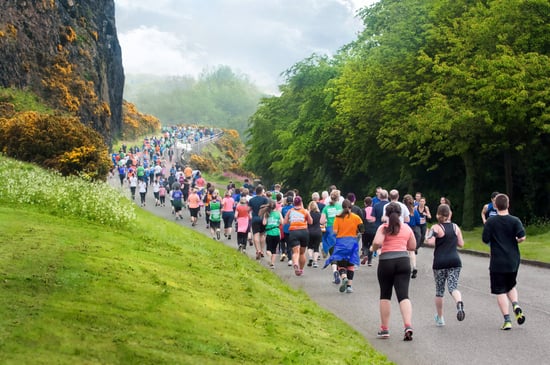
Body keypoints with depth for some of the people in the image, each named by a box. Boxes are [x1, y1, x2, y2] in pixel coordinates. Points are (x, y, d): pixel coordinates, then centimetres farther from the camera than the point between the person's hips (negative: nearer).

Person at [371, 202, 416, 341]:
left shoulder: (383, 228, -1)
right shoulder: (407, 228, 10)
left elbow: (377, 242, -17)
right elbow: (412, 246, 15)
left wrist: (373, 248, 4)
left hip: (386, 261, -2)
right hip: (403, 261, 2)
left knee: (385, 296, 11)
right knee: (403, 295, -3)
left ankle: (384, 329, 14)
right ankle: (408, 325, -23)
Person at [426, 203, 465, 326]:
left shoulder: (436, 228, -6)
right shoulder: (455, 227, 7)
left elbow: (430, 242, -20)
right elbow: (461, 244, 10)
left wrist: (428, 236, 2)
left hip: (440, 262, -2)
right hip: (454, 261, 2)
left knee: (439, 290, 11)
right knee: (453, 287, 0)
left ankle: (440, 318, 21)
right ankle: (459, 303, -35)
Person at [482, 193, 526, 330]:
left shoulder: (490, 221, -6)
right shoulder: (515, 220, -4)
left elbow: (485, 239, -6)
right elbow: (522, 237, -14)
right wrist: (514, 241, 7)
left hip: (497, 262, -2)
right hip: (513, 261, 2)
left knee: (500, 291, 3)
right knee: (511, 286, 23)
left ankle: (507, 320, -4)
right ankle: (516, 305, -4)